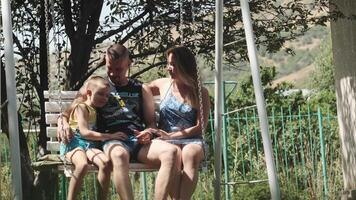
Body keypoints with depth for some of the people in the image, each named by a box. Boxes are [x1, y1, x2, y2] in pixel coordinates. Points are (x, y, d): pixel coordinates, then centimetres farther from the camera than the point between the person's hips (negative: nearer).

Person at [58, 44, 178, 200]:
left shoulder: (141, 90, 23)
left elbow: (151, 122, 22)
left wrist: (148, 132, -2)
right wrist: (63, 122, -2)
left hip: (139, 141, 2)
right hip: (112, 141, -2)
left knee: (171, 151, -32)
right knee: (119, 154, -43)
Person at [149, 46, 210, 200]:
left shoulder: (200, 92, 5)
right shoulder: (163, 85, 13)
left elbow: (200, 127, -1)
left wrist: (172, 135, -10)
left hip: (192, 140, -1)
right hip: (167, 141, 1)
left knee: (190, 153, -40)